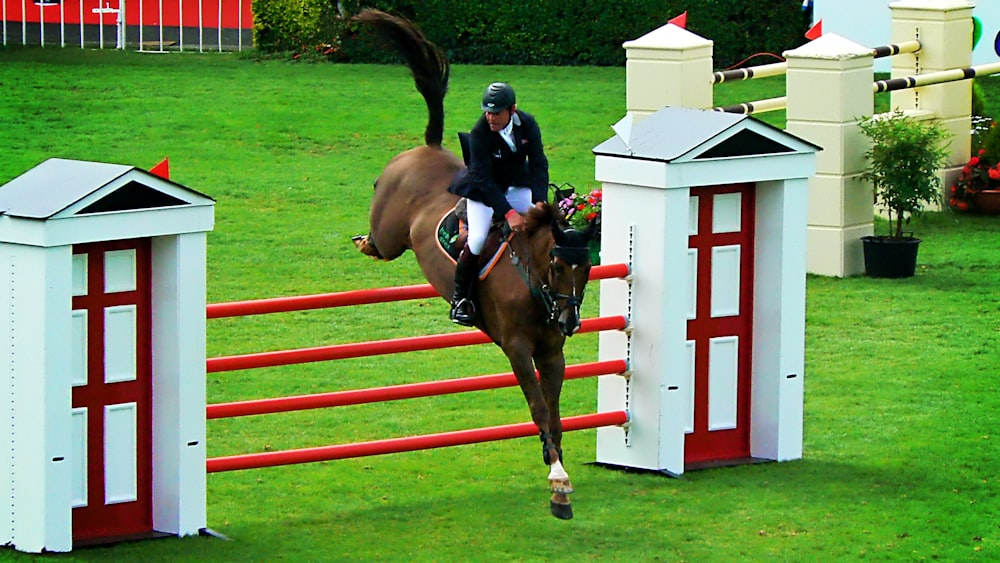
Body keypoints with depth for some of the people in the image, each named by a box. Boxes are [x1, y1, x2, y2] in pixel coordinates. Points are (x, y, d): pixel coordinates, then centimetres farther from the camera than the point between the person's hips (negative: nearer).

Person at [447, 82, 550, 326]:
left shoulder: (527, 124, -14)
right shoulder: (479, 133, -25)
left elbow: (538, 164, -13)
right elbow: (484, 179, -28)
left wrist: (540, 202, -28)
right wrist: (509, 213, -36)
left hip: (516, 186, 5)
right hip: (483, 191, -5)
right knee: (477, 238, -24)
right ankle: (460, 298, -9)